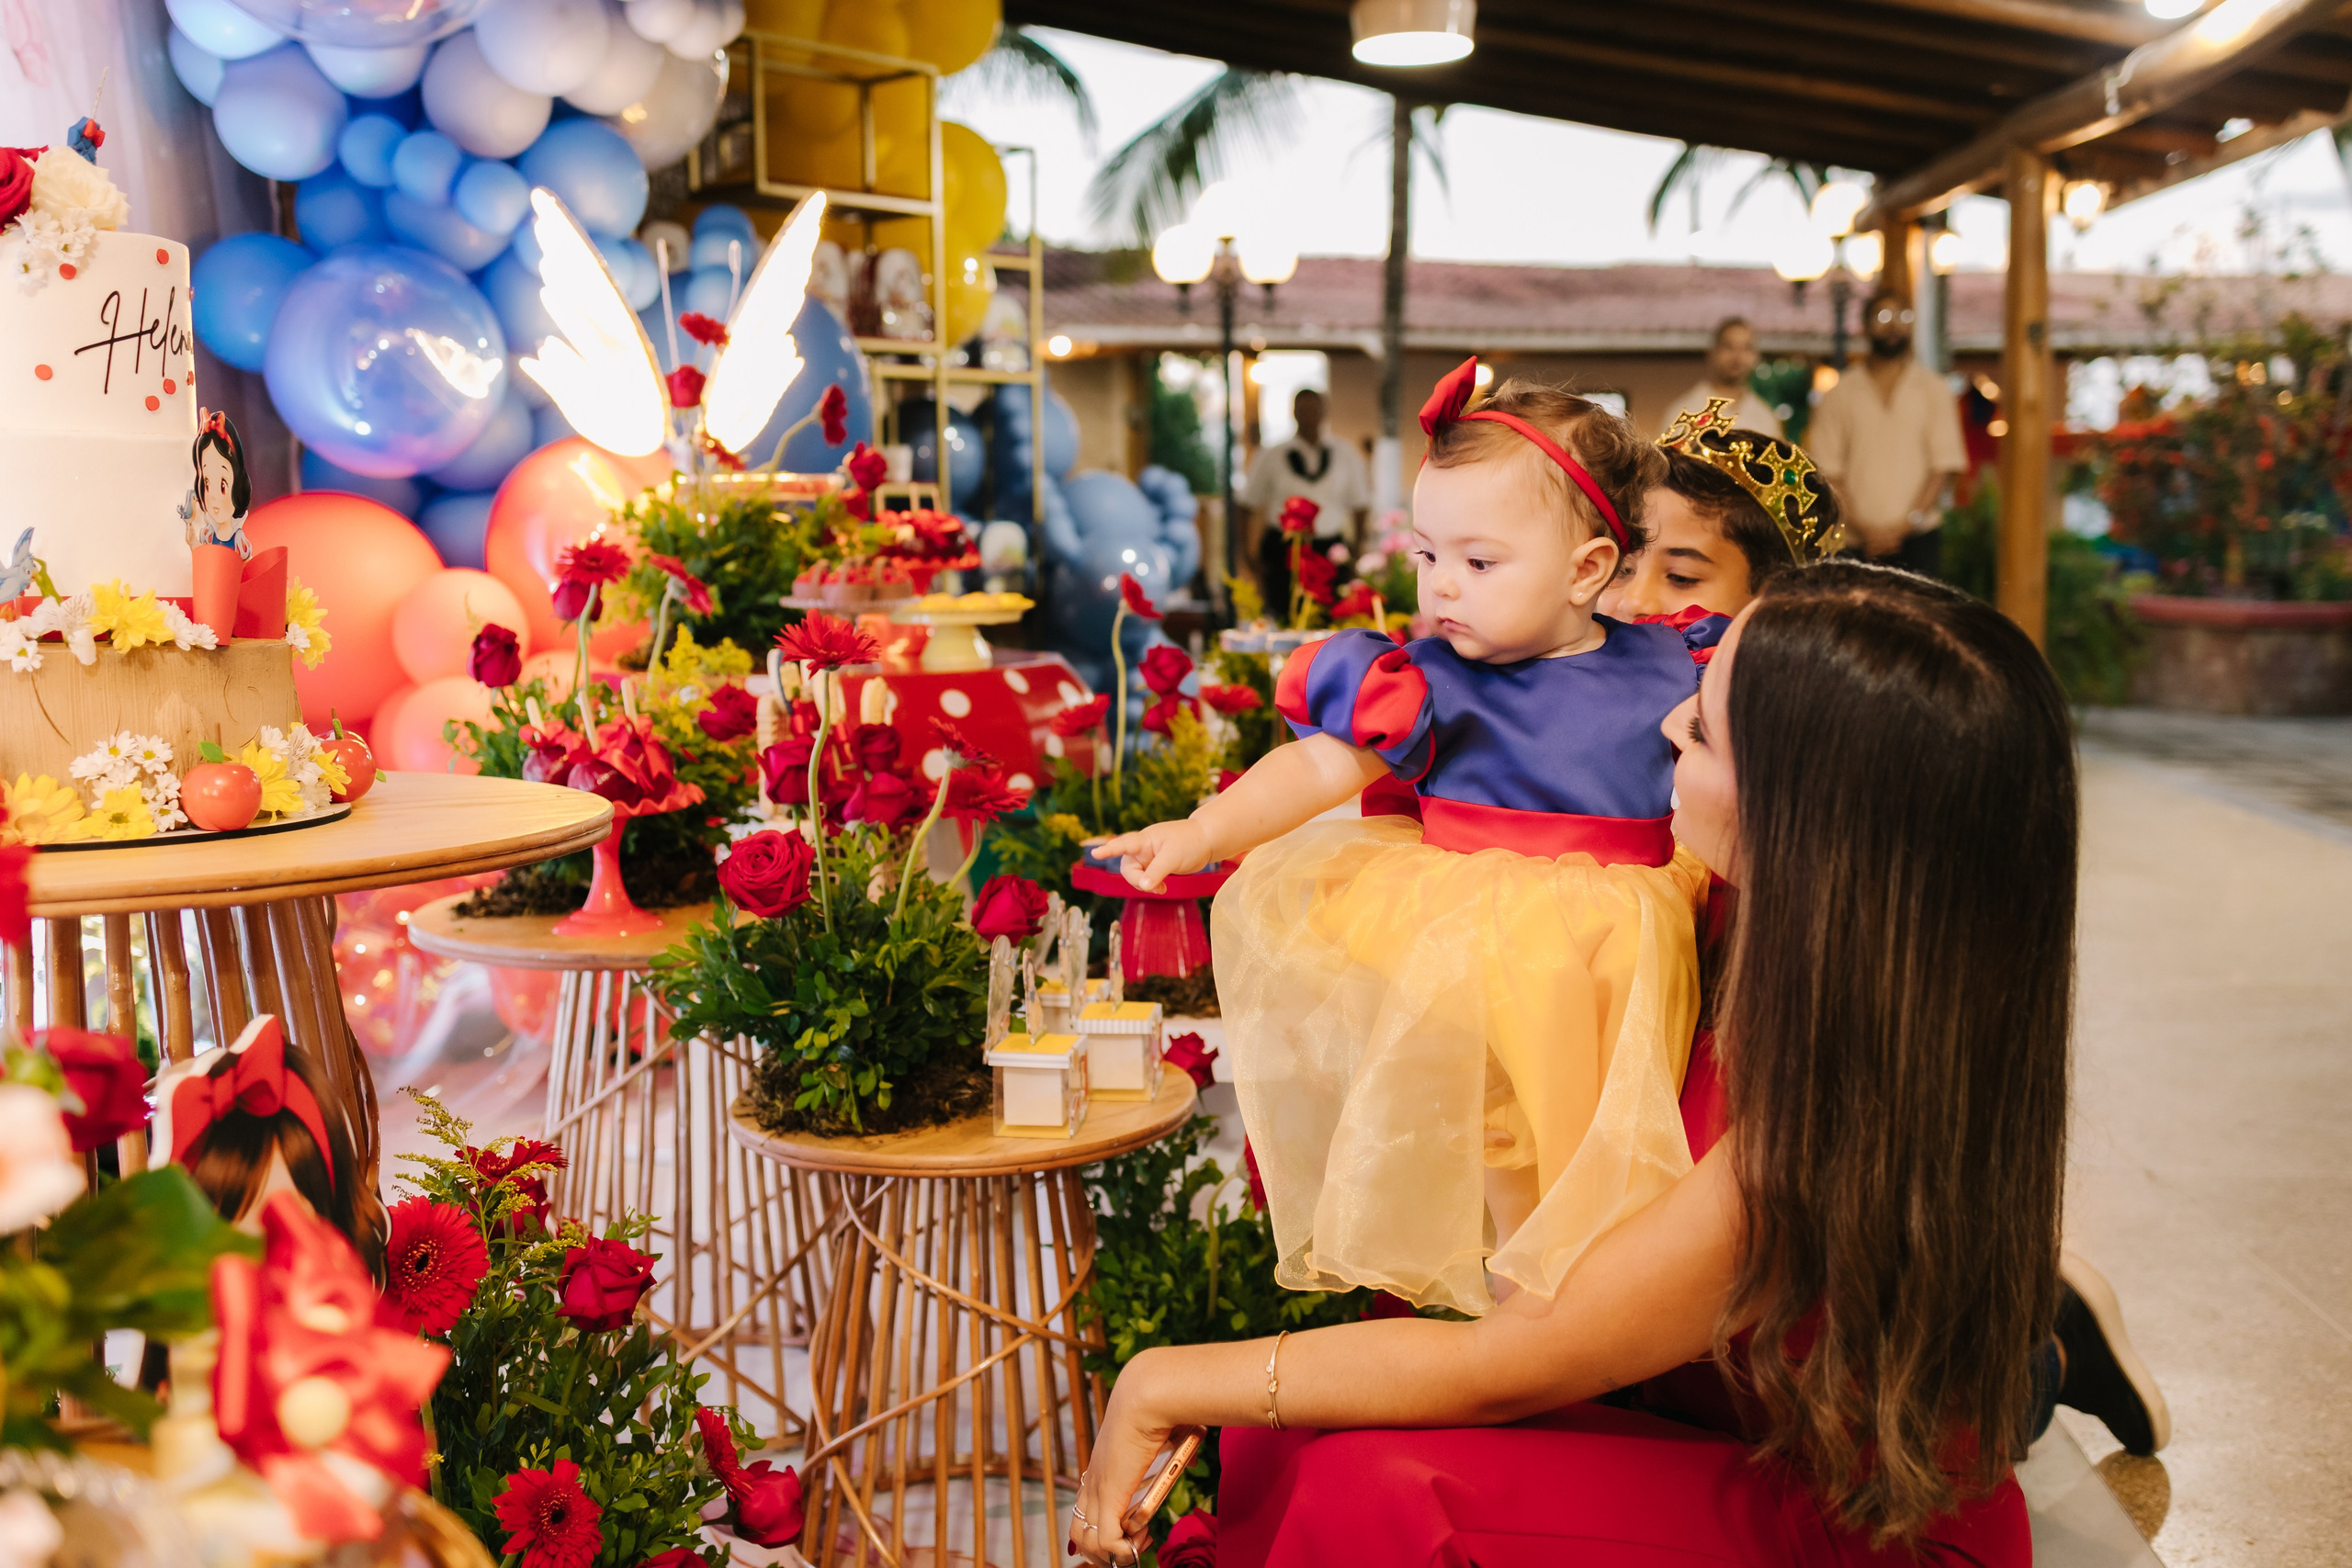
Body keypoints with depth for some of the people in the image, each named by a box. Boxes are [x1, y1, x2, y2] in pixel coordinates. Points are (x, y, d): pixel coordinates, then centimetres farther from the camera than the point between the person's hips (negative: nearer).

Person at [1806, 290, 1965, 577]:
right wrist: (1862, 527, -7)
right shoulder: (1840, 393, 10)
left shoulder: (1933, 389, 10)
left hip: (1917, 539, 0)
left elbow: (1946, 464, 4)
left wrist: (1907, 523, -8)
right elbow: (1826, 470, 5)